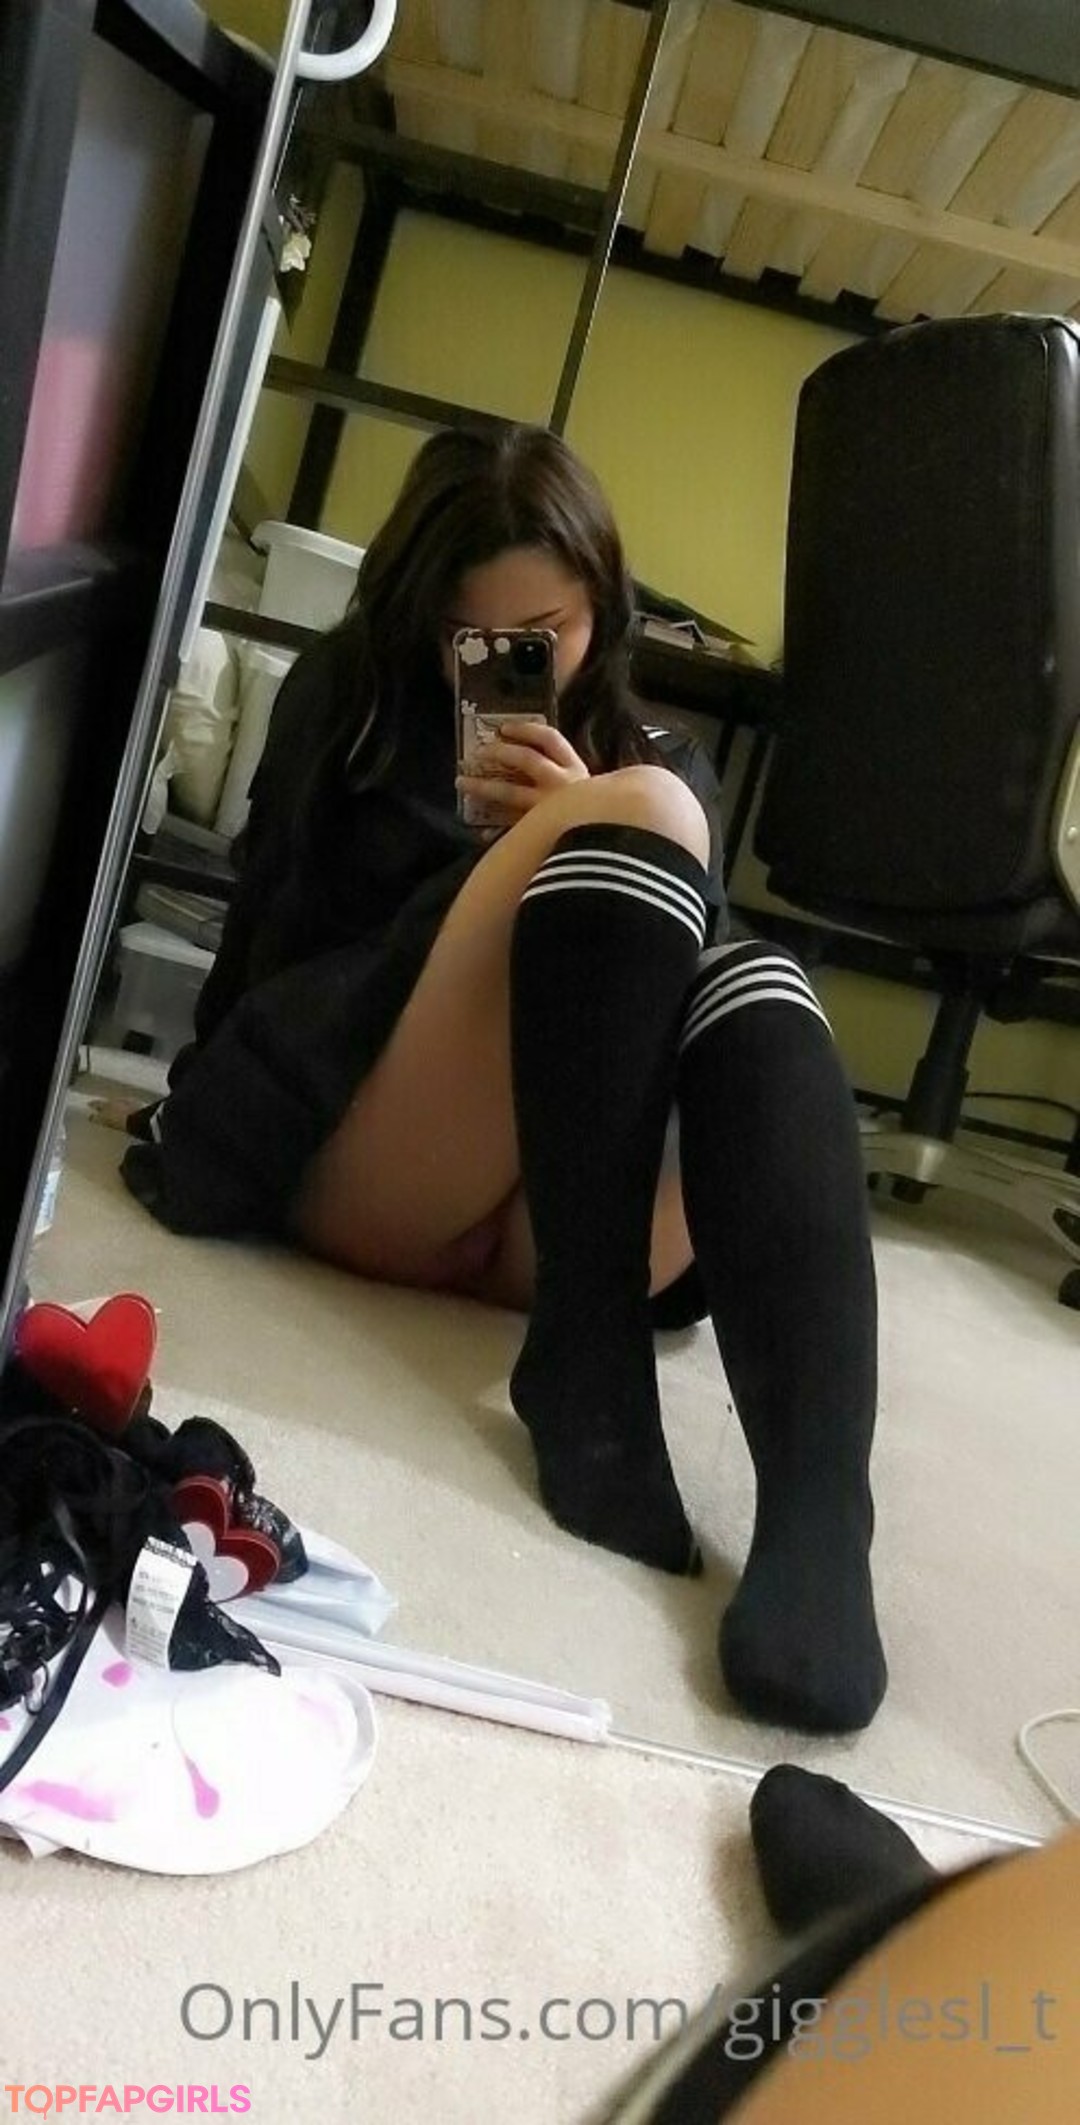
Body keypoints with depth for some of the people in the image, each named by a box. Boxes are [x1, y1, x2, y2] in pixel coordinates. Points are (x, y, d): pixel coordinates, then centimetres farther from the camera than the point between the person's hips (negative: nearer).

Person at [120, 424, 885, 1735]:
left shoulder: (662, 761, 21)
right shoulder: (347, 697, 16)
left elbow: (670, 975, 9)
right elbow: (266, 956, 11)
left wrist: (583, 840, -6)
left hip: (555, 1216, 2)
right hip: (350, 1177, -2)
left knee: (756, 990, -28)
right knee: (633, 815, -21)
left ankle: (817, 1516, -48)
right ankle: (589, 1372, -31)